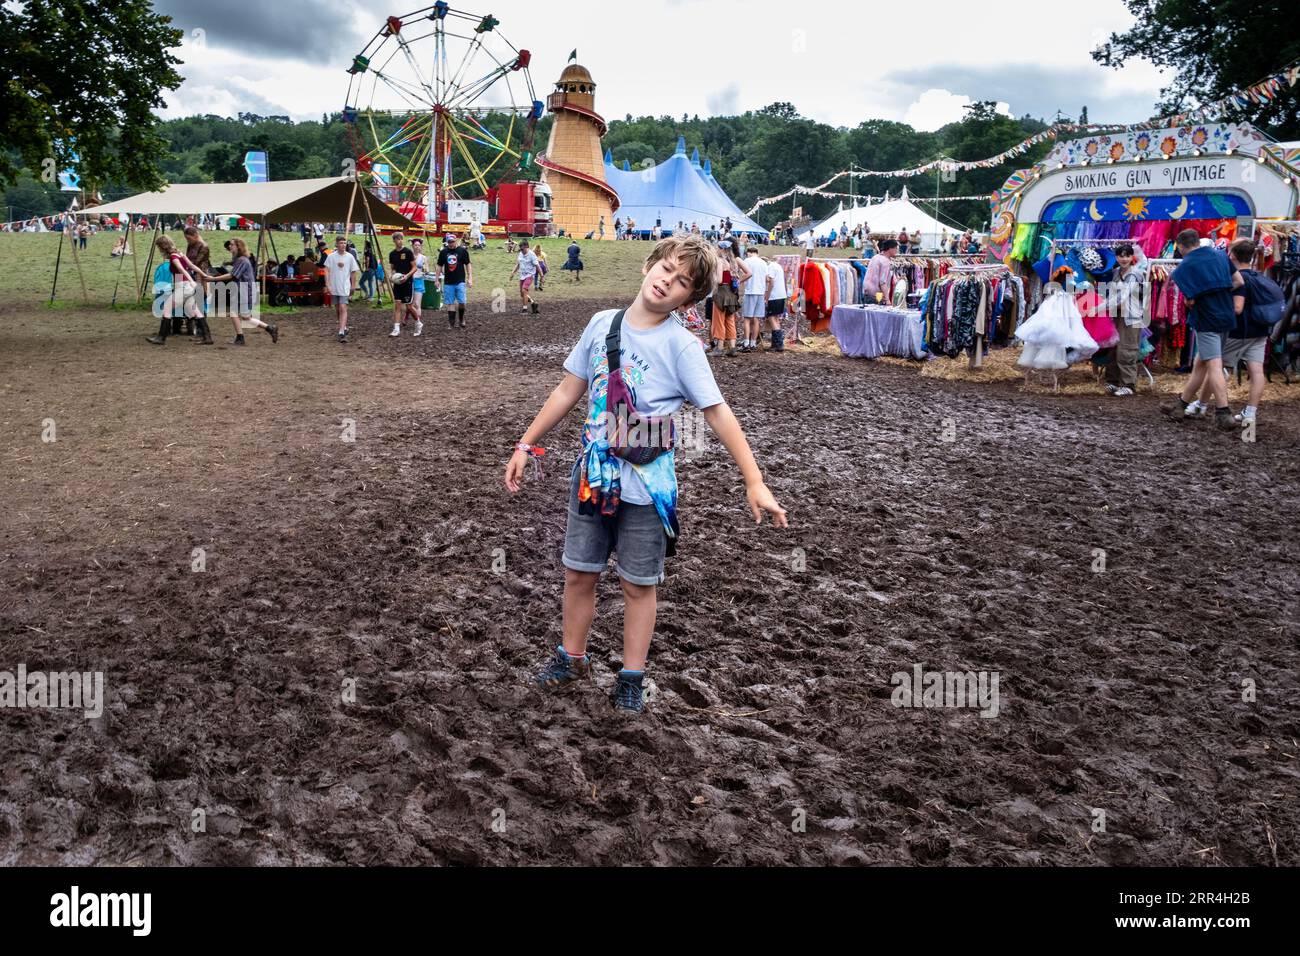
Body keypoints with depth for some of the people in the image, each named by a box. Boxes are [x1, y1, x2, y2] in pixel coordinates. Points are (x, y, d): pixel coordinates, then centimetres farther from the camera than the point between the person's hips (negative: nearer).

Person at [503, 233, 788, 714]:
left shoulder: (681, 345, -13)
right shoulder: (602, 323, 0)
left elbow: (717, 412, -15)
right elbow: (569, 390, 9)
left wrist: (754, 482, -20)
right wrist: (526, 445, 9)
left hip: (646, 486, -4)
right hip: (592, 476, 4)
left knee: (638, 585, 9)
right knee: (578, 574, 15)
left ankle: (631, 678, 26)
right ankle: (572, 659, 36)